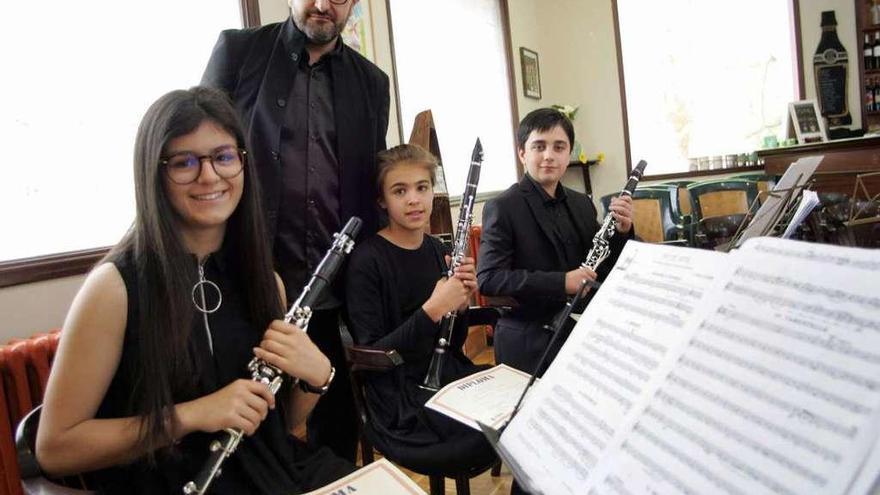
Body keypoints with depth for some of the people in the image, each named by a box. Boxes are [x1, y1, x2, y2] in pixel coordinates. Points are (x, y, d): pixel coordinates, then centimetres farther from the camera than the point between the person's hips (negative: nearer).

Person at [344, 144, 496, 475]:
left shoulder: (436, 249, 5)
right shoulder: (366, 260, -13)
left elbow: (453, 342, 10)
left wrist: (461, 303, -10)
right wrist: (432, 309, -25)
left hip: (450, 376, 6)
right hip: (401, 399, -6)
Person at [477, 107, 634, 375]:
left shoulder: (582, 204, 8)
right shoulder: (502, 208, -11)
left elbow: (604, 271, 11)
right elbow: (488, 278, -20)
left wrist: (622, 231, -8)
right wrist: (561, 282, -27)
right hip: (529, 346, -5)